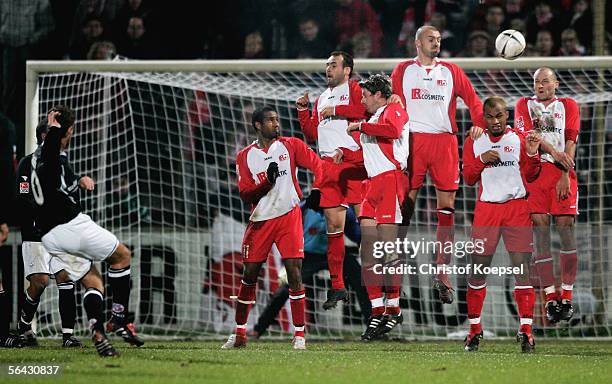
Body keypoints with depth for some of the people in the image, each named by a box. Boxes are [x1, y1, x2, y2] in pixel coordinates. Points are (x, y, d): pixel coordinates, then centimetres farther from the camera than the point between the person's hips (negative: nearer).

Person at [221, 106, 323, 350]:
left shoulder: (290, 146, 3)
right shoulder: (245, 156, 5)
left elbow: (317, 165, -3)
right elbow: (246, 195, -2)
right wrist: (267, 182, -16)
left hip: (289, 217, -2)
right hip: (260, 220, 2)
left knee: (294, 272, -11)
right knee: (249, 275, 5)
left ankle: (299, 334, -6)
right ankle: (240, 334, 18)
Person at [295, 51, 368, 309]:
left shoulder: (354, 90, 4)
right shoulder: (321, 100, 25)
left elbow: (368, 108, -16)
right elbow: (312, 135, 23)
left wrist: (335, 110, -10)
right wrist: (303, 111, 11)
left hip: (353, 160, -6)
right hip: (328, 165, 6)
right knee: (334, 225, 5)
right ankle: (337, 286, 7)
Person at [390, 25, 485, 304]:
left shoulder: (451, 71, 12)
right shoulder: (403, 70, 10)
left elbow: (472, 100, 8)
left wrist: (479, 124, -9)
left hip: (444, 141, 2)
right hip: (413, 140, -2)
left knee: (447, 206, 0)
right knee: (405, 204, -3)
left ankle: (442, 273, 3)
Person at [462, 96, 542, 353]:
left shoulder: (520, 139, 7)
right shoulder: (474, 142, 11)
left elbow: (530, 176, 4)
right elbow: (468, 178, 8)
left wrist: (532, 153, -12)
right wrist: (482, 159, -8)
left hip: (517, 208, -1)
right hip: (486, 208, 1)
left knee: (522, 267, -9)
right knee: (478, 269, 0)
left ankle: (526, 329, -9)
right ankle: (474, 329, 10)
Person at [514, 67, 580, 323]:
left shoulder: (568, 106, 14)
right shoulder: (524, 105, 16)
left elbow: (570, 143, 3)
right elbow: (526, 134, -1)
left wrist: (565, 175, -9)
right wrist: (553, 151, -15)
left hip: (562, 173, 0)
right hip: (533, 171, 0)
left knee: (565, 226, -10)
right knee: (540, 228, -7)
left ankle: (566, 296, -6)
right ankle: (551, 298, -6)